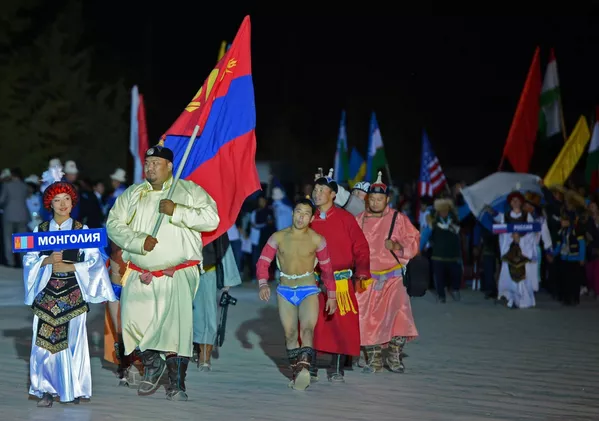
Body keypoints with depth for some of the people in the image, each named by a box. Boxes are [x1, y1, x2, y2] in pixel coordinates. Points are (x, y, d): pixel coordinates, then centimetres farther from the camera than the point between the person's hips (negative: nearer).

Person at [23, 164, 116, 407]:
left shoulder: (82, 230, 3)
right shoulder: (40, 230, 7)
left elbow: (95, 261, -3)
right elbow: (29, 260, 3)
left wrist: (71, 266, -13)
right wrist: (46, 261, -14)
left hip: (73, 292, -1)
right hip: (46, 292, 1)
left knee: (73, 340, -2)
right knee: (45, 341, -3)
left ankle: (73, 389, 9)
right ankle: (46, 390, 5)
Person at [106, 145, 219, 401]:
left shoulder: (189, 190, 5)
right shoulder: (132, 195, 13)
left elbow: (211, 218, -6)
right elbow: (114, 224, 5)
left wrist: (176, 211, -15)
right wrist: (139, 241, -11)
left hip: (178, 274, -3)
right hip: (140, 275, 3)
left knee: (177, 325, -13)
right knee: (133, 320, -7)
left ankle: (176, 384, -4)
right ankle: (152, 363, 21)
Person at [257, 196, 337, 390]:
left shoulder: (317, 240, -3)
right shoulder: (278, 237, 0)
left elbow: (326, 269, 8)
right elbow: (263, 261, 0)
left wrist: (331, 295, 12)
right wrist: (263, 284, -17)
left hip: (308, 290, -2)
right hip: (285, 291, 3)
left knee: (307, 329, -23)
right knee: (290, 334, 4)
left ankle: (304, 367, -38)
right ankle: (296, 373, 13)